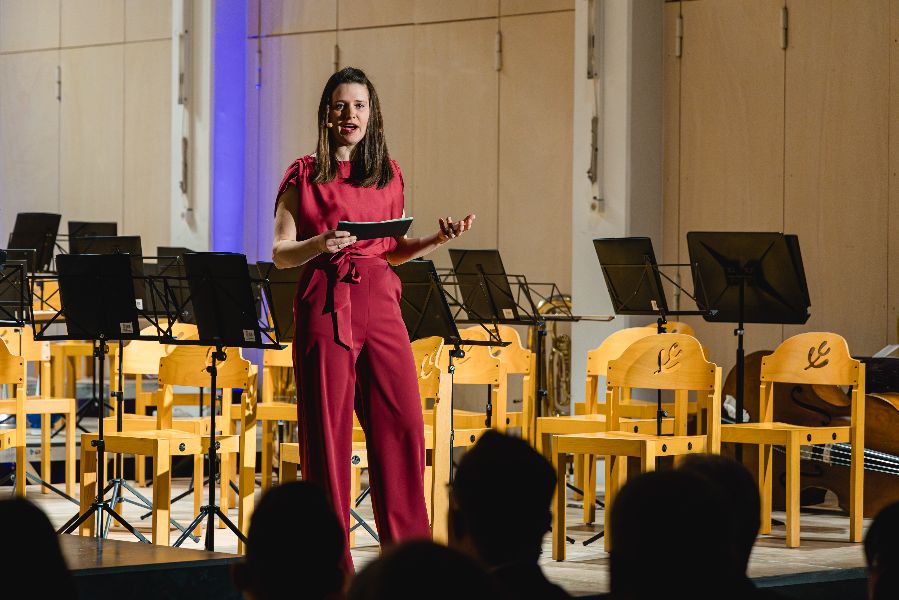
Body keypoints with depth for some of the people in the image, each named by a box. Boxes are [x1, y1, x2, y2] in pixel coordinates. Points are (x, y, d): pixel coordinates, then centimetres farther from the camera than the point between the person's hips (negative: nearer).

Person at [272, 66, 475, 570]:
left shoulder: (389, 174, 14)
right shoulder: (305, 175, 3)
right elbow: (280, 255, 0)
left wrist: (437, 240, 3)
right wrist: (321, 243, -18)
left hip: (380, 302, 3)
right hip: (326, 304, -3)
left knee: (404, 427, -3)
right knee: (328, 431, -2)